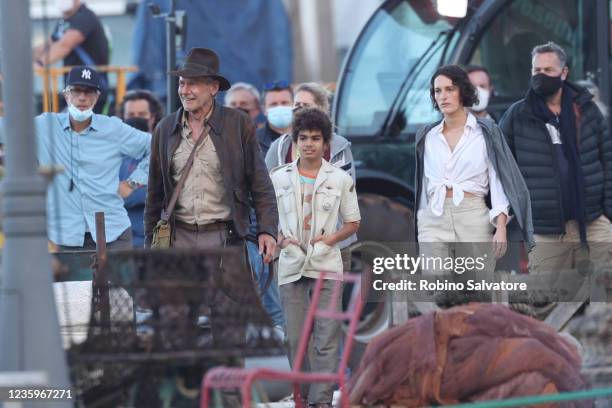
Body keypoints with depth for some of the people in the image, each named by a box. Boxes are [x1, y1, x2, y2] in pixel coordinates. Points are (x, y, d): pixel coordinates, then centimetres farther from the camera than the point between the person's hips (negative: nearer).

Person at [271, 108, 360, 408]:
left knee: (326, 336, -7)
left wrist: (330, 239, -8)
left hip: (326, 264, -1)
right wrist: (282, 241, -6)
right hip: (291, 265, 1)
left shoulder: (341, 179, 4)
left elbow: (353, 223, 10)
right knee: (295, 336, 3)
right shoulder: (279, 177, 7)